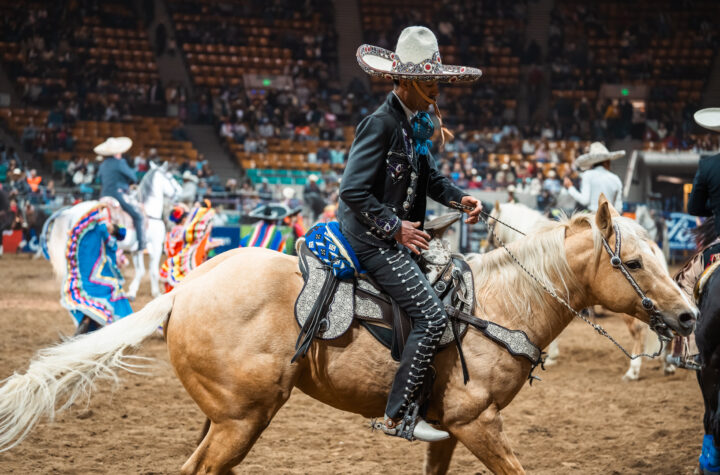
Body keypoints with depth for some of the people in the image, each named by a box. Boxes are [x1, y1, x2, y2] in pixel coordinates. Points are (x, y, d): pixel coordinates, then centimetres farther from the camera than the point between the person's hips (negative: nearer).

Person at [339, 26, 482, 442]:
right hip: (375, 240, -10)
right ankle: (398, 416, -8)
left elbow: (428, 174, 22)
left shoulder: (418, 123, 9)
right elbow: (353, 190, -22)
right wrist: (396, 228, -19)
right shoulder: (381, 124, -19)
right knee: (433, 315, -15)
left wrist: (457, 197, 4)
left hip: (403, 234, 10)